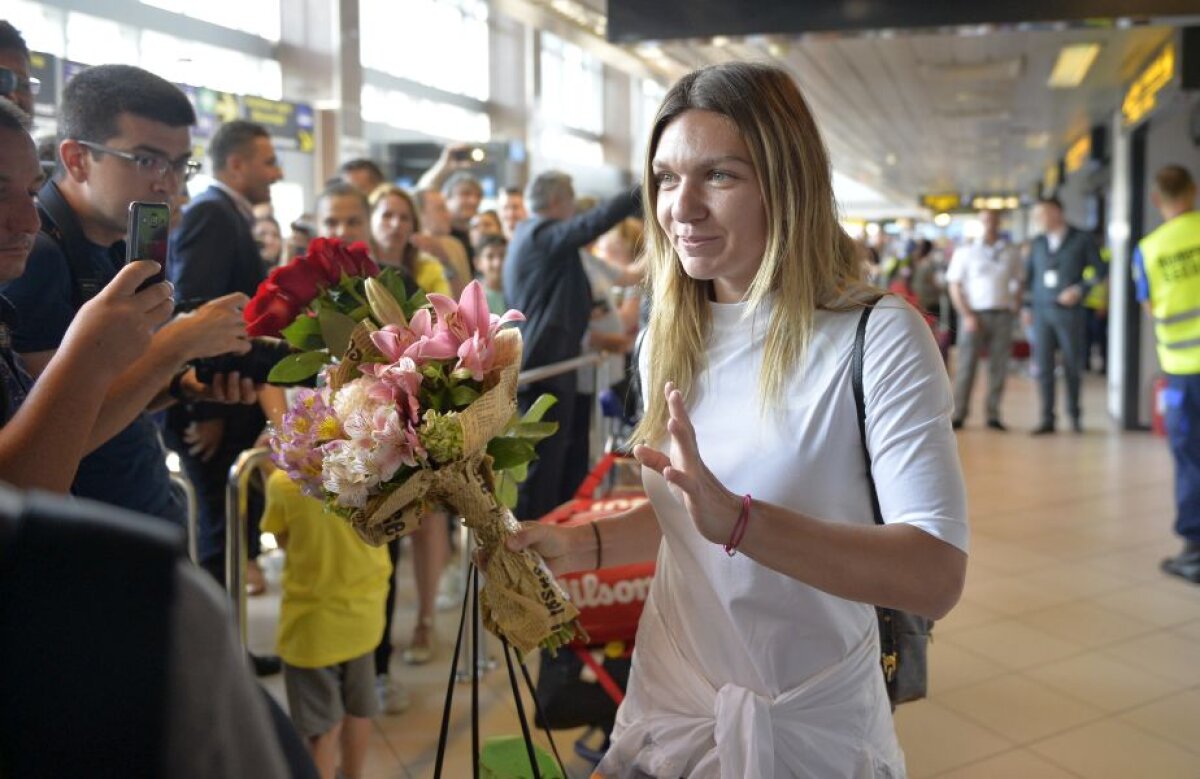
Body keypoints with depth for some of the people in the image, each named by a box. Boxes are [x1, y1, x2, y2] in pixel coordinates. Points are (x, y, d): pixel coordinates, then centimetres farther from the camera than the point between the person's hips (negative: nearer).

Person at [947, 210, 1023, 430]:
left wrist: (1016, 304, 0)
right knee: (966, 365, -4)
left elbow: (1017, 284, 17)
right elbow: (955, 286, -1)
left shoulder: (1011, 254, 10)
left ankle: (993, 415, 11)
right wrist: (967, 315, -9)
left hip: (1002, 315, 3)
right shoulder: (966, 252, 2)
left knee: (999, 367, 3)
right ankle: (959, 414, 2)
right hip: (974, 314, -2)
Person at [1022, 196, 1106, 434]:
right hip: (1041, 312, 3)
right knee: (1043, 367, -1)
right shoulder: (1039, 243, 11)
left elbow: (1099, 271, 3)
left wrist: (1079, 290, -10)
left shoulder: (1081, 240, 1)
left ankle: (1075, 414, 21)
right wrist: (1026, 306, 12)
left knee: (1073, 365, 4)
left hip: (1069, 312, -3)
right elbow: (1029, 275, 16)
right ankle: (1047, 419, 4)